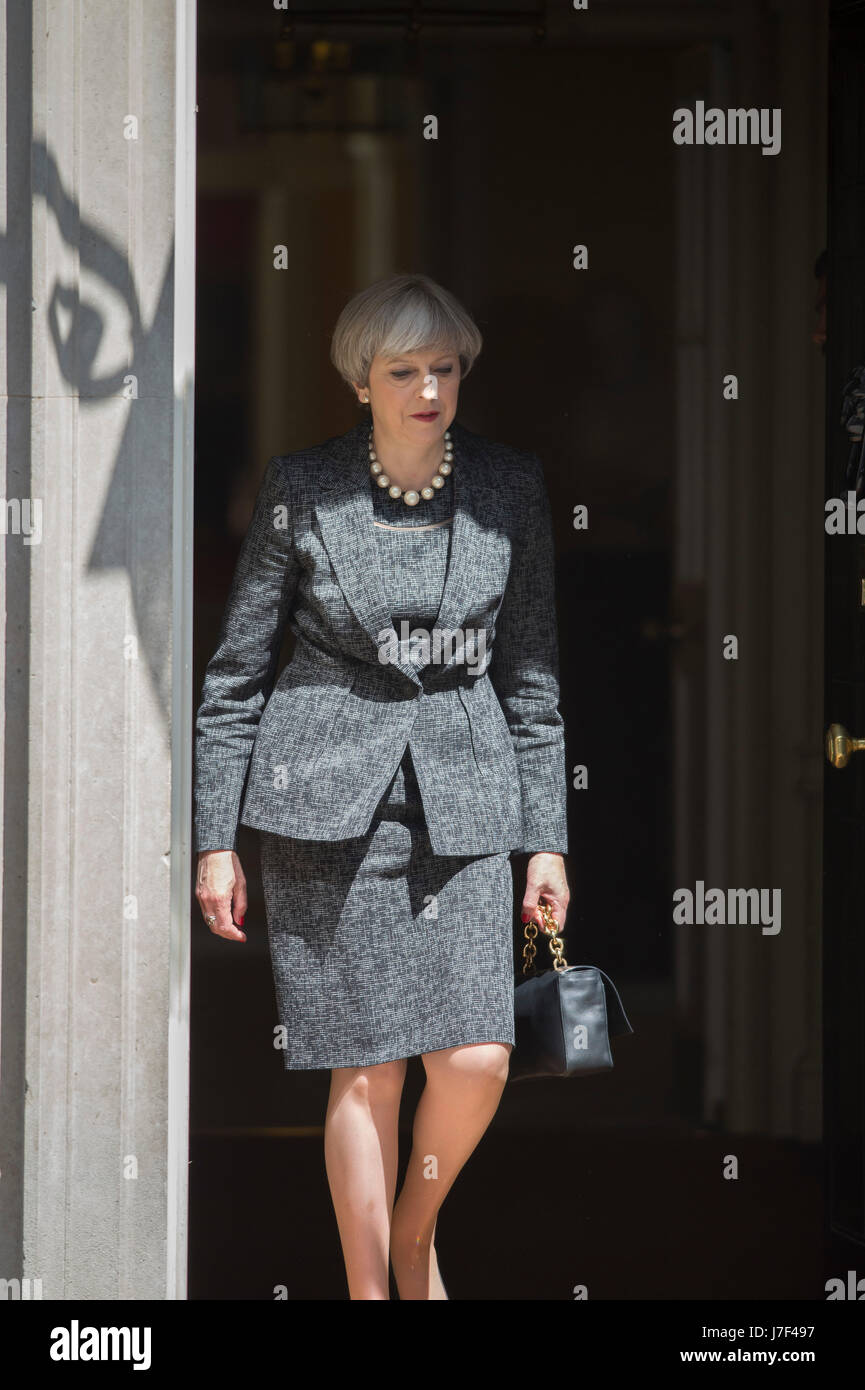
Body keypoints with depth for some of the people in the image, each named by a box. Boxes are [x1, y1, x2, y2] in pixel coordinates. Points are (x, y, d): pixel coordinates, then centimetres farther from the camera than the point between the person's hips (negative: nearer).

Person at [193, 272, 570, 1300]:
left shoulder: (508, 489, 4)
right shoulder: (301, 489, -2)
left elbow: (530, 675, 9)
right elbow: (233, 672, 4)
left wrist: (546, 839, 5)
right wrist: (215, 839, 1)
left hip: (460, 799, 2)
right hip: (327, 796, -2)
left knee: (476, 1060, -8)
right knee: (368, 1068, -4)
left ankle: (415, 1233, 21)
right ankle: (369, 1290, 9)